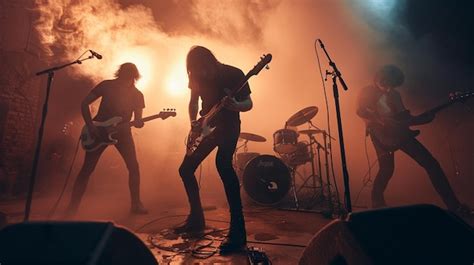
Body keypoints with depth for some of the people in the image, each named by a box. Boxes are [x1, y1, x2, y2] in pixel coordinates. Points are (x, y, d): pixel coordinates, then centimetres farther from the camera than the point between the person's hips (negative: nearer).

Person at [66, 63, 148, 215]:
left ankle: (136, 204, 3)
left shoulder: (137, 95, -3)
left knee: (133, 166, -9)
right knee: (87, 169, 0)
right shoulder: (107, 85, -7)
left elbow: (137, 119, -3)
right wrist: (90, 126, -14)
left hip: (122, 132, 1)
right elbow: (84, 103, -4)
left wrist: (138, 122, -28)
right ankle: (73, 205, 17)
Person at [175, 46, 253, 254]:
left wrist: (236, 106, -32)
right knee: (186, 169, 5)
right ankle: (196, 218, 24)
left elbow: (248, 103, -9)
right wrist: (194, 122, -2)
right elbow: (193, 102, 14)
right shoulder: (197, 77, 2)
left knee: (223, 164, -32)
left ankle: (237, 232, -25)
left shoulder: (234, 74, -12)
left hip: (229, 127, -6)